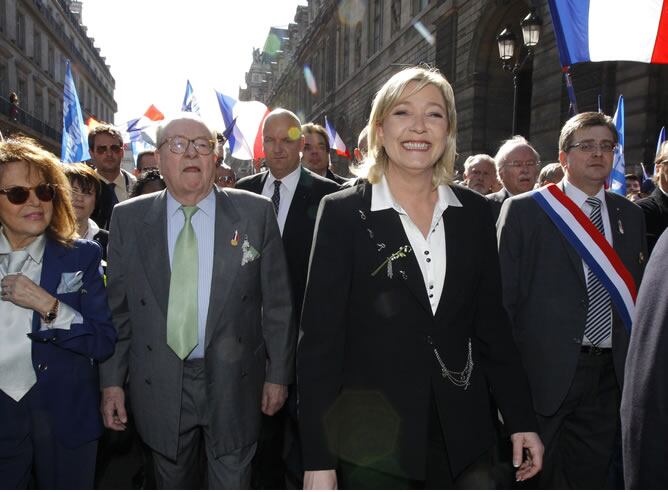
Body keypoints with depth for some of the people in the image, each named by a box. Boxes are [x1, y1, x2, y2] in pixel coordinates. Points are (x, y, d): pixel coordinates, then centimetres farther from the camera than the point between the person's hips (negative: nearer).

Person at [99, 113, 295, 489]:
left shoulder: (256, 213, -5)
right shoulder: (128, 219, 0)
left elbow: (277, 302, -3)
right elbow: (116, 307, 4)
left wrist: (278, 373, -2)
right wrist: (112, 380, 2)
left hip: (233, 383, -1)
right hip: (160, 387, 2)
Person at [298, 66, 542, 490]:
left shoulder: (475, 212, 3)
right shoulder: (343, 213, -7)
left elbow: (491, 323, 9)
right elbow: (321, 338, -9)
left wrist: (522, 421, 7)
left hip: (463, 438, 3)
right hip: (370, 443, -3)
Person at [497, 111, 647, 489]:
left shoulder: (631, 215, 10)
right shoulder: (524, 210, -5)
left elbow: (638, 291, 13)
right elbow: (505, 295, -7)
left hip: (610, 373, 5)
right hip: (546, 372, -4)